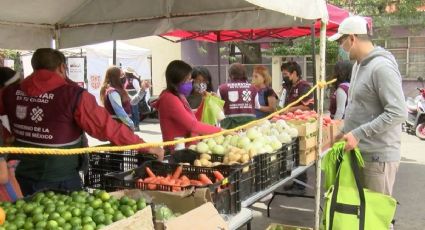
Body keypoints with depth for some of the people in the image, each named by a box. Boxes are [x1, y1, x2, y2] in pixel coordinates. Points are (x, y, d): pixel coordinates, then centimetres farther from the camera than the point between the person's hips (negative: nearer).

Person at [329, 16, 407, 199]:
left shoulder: (382, 67, -19)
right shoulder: (359, 65, 12)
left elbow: (398, 113, -24)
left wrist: (358, 134, -23)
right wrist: (346, 132, 16)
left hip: (378, 156, -9)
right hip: (358, 152, 9)